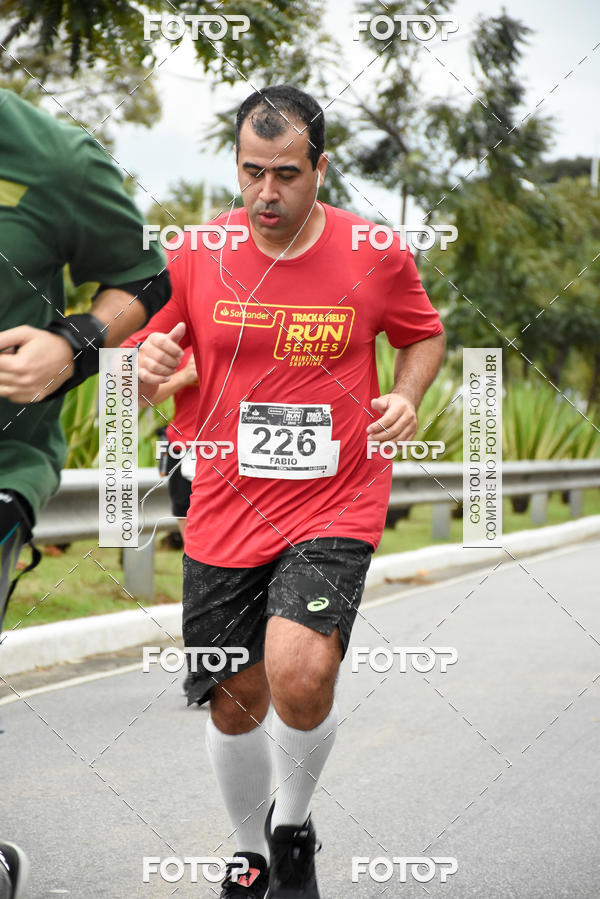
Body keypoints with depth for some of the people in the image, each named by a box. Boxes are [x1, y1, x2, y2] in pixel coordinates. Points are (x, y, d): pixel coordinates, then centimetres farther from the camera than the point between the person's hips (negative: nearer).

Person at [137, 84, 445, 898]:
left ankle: (293, 827, 7)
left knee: (300, 674, -23)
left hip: (336, 506, -2)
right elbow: (150, 351, 10)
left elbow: (425, 335, 14)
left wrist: (405, 396, -6)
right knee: (234, 703, 9)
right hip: (224, 514, 3)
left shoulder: (376, 256, -4)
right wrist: (148, 366, -14)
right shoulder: (196, 256, -1)